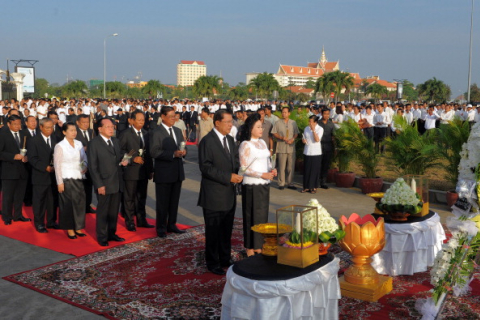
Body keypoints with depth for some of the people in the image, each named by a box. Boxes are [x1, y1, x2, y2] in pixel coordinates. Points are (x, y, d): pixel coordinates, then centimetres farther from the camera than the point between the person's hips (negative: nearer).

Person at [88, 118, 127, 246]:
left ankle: (111, 233, 26)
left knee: (114, 211, 13)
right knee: (103, 211, 5)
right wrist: (99, 185, -15)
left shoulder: (115, 141, 13)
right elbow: (92, 166, -11)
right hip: (104, 184, -6)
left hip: (117, 183, 6)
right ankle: (102, 237, 17)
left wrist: (122, 161, -3)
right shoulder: (94, 143, -8)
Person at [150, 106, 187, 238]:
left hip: (177, 171, 7)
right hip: (164, 173, -7)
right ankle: (161, 228, 16)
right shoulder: (157, 133, -11)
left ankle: (171, 225, 29)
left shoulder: (178, 131, 13)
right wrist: (173, 154, -26)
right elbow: (154, 152, -19)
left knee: (174, 201, 15)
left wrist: (183, 151, -6)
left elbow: (182, 146, 19)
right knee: (163, 202, 4)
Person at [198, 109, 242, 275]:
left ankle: (225, 259, 33)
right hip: (214, 196, -7)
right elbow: (205, 167, -20)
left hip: (229, 195, 7)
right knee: (213, 230, 6)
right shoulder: (207, 141, -14)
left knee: (227, 230, 17)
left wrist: (238, 174, -3)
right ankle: (213, 263, 20)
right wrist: (228, 177, -22)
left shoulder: (230, 140, 10)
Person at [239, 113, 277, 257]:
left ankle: (259, 245, 23)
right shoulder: (246, 145, -11)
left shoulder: (262, 142, 11)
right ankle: (250, 248, 13)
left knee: (263, 215, 11)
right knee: (252, 216, 1)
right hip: (251, 185, -7)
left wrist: (272, 169, -1)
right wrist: (262, 175, -20)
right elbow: (243, 168, -15)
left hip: (264, 185, 7)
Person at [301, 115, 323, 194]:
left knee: (315, 170, 0)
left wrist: (313, 130, -20)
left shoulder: (320, 129, -5)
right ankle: (306, 187, 13)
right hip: (307, 152, 4)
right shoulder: (306, 128, 9)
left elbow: (317, 140, -17)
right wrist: (303, 140, -5)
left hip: (316, 153, -4)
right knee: (306, 169, 4)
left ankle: (314, 187, 11)